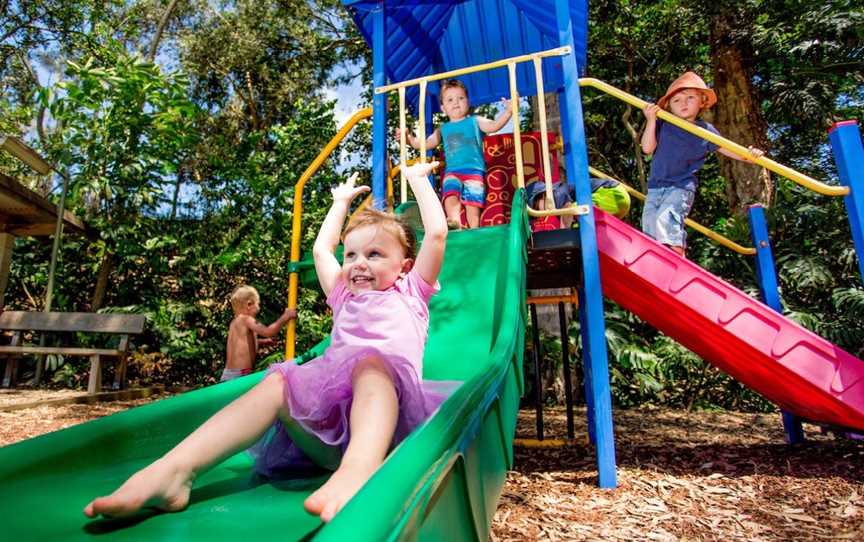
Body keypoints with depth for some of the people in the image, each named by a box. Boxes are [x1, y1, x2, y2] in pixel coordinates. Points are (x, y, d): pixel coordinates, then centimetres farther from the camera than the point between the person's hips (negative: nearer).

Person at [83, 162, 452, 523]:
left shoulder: (409, 293, 18)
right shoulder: (344, 298, 29)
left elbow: (437, 232, 11)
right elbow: (320, 249, 37)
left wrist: (417, 177, 22)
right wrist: (342, 202, 48)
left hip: (389, 415, -4)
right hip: (330, 428, 4)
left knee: (371, 364, -34)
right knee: (277, 383, -22)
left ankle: (357, 469, -58)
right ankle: (173, 470, -33)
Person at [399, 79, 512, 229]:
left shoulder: (475, 121, 16)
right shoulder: (443, 129, 23)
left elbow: (494, 126, 0)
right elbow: (424, 144, 27)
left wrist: (508, 111, -14)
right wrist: (408, 138, 16)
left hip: (474, 170, -1)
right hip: (452, 171, 2)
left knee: (472, 201, -17)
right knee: (450, 194, -28)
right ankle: (455, 222, -46)